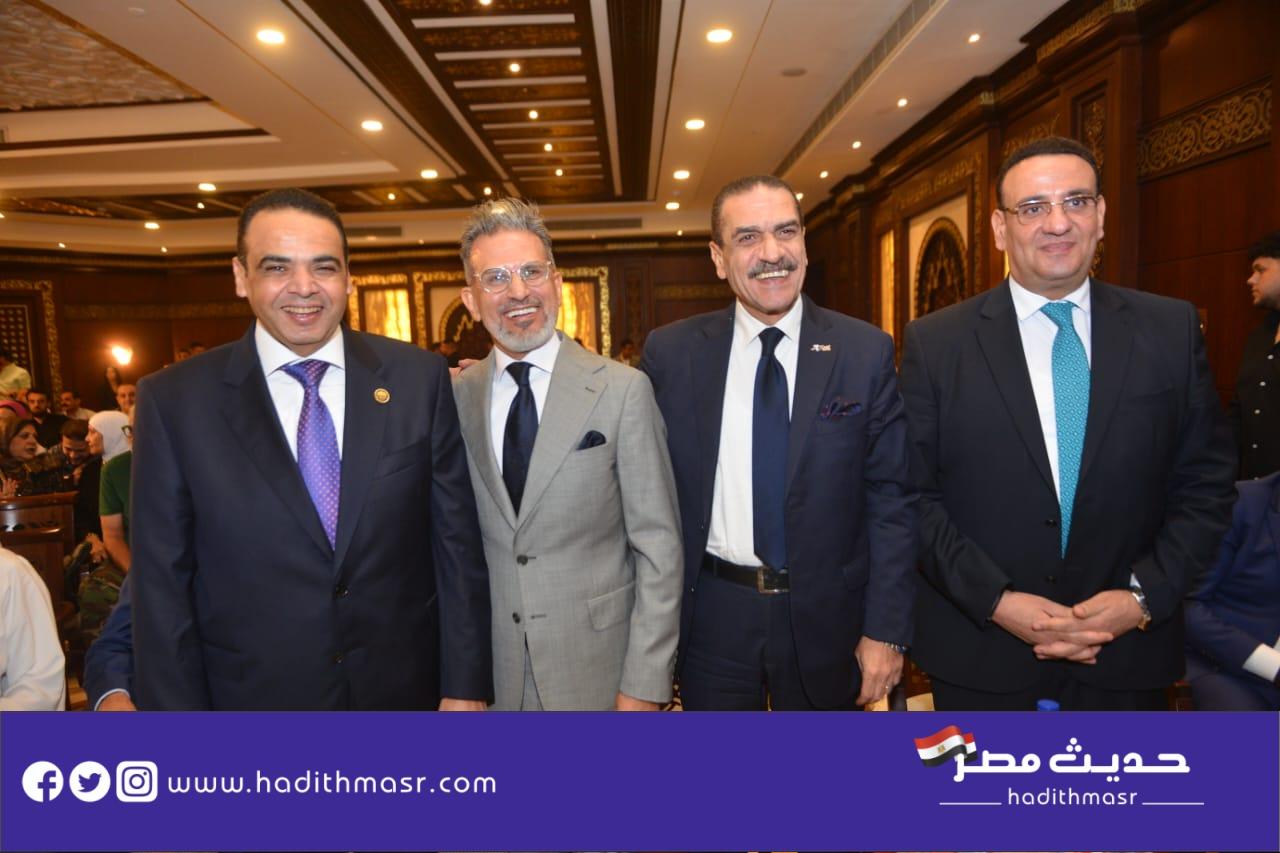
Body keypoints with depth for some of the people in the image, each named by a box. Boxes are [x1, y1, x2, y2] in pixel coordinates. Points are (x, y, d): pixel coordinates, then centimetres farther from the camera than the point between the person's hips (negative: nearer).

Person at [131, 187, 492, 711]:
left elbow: (457, 545, -4)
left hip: (407, 689, 1)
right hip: (253, 697, 0)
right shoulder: (173, 401, -8)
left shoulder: (420, 379, -7)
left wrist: (466, 685, -4)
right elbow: (162, 587, -4)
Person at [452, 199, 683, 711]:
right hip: (490, 673, 3)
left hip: (598, 671, -2)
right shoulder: (454, 397, -1)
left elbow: (658, 549, -10)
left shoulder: (624, 390, -11)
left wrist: (645, 685, -11)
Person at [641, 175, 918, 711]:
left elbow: (890, 501, -5)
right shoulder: (670, 353, -4)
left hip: (825, 619, 0)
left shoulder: (866, 352, -6)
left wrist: (887, 630, -6)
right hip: (711, 618, 1)